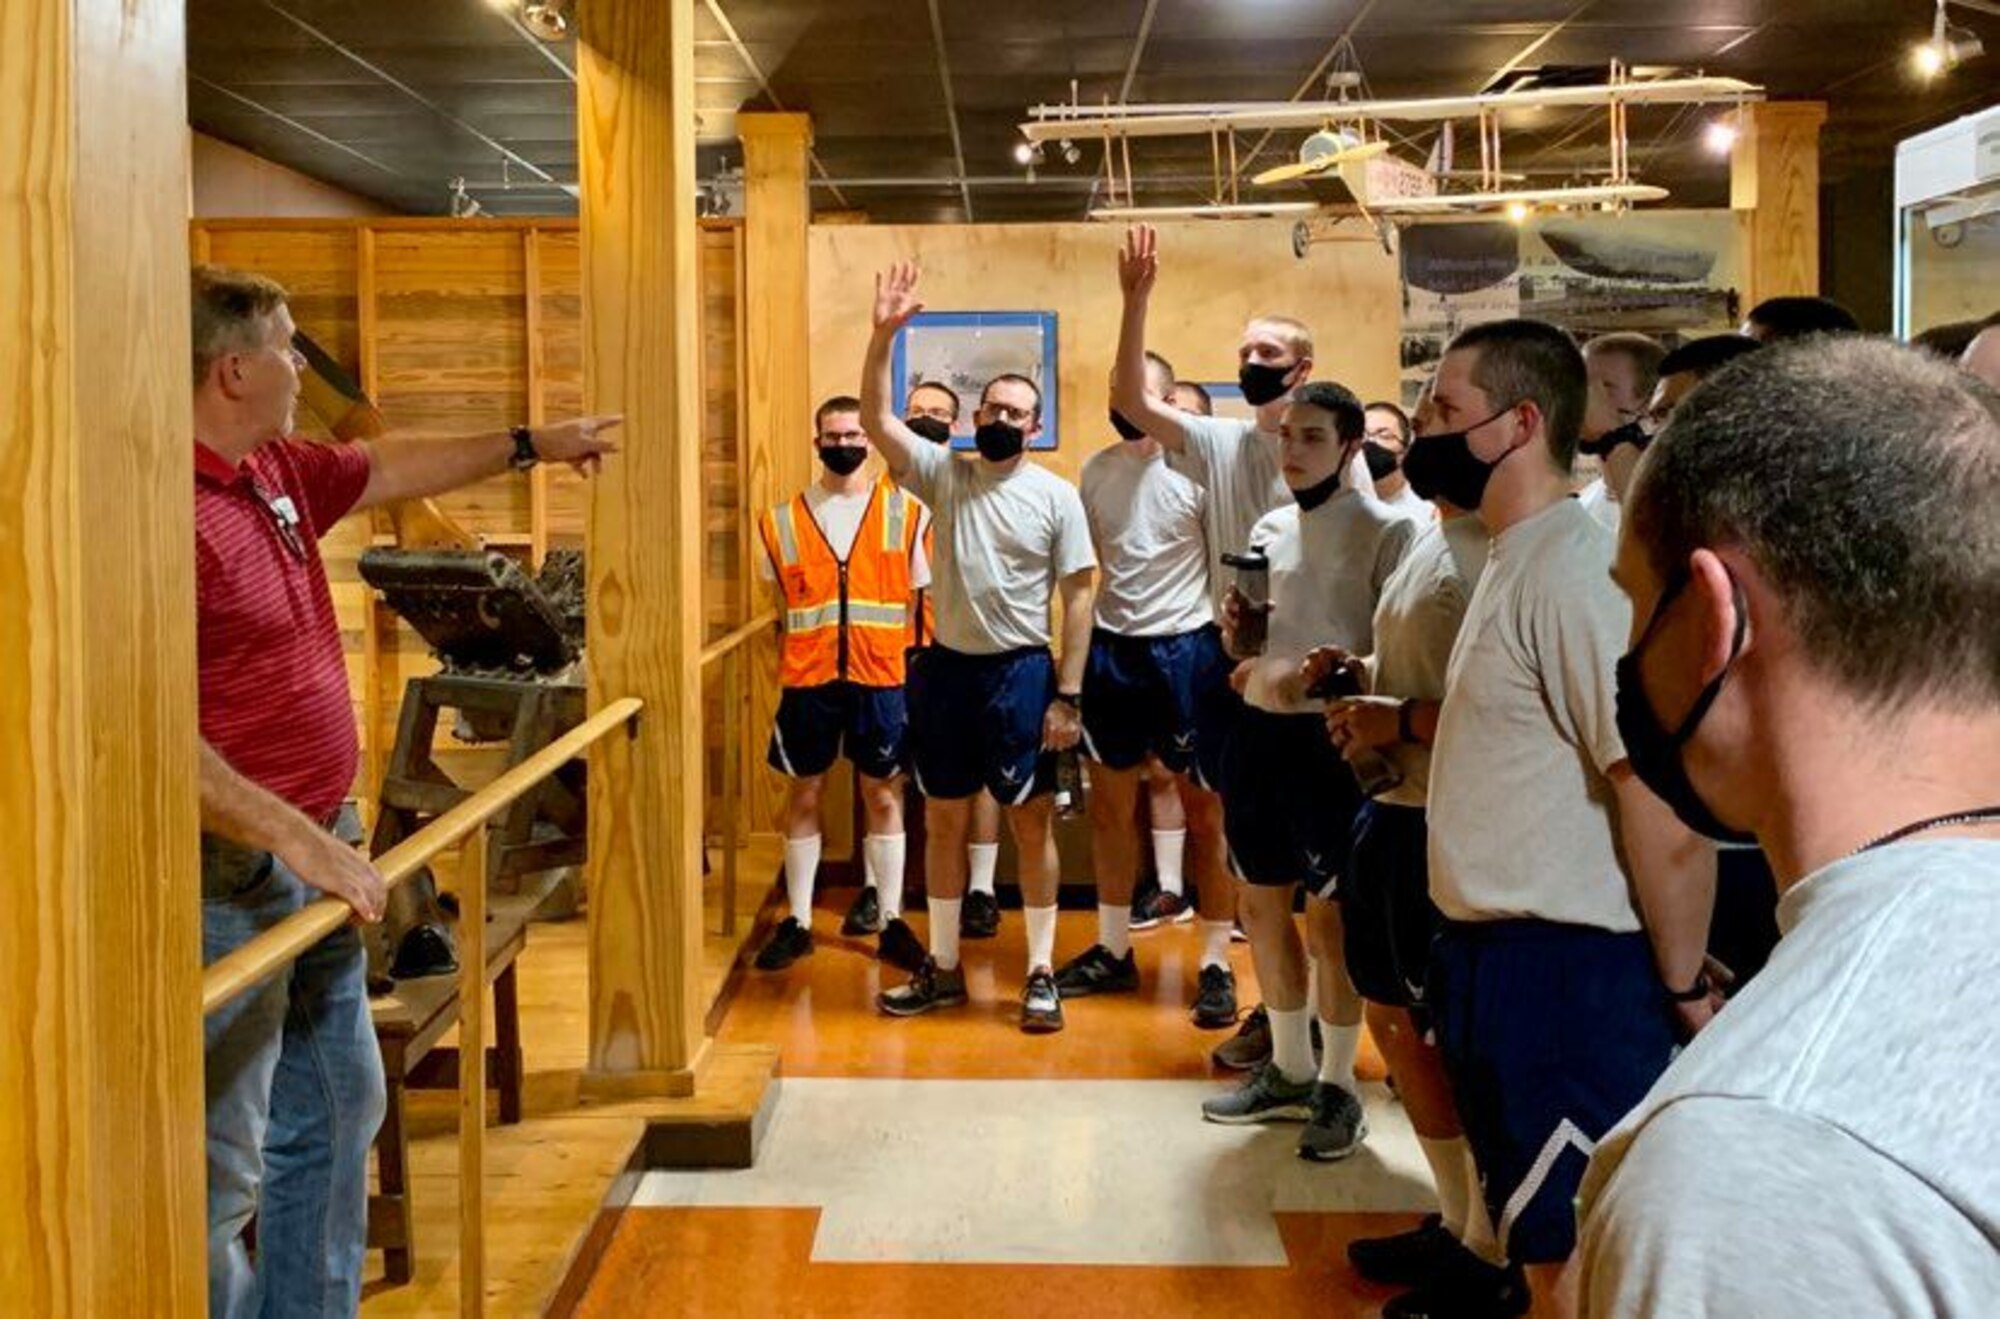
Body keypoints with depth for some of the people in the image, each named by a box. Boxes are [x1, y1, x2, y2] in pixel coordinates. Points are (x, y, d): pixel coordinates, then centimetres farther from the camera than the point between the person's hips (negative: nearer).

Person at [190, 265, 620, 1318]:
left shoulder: (281, 473, 7)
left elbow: (389, 468, 27)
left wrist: (529, 444, 36)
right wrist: (292, 836, -30)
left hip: (317, 851, 10)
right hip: (231, 872, -10)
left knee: (339, 1111, 21)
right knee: (224, 1162, -2)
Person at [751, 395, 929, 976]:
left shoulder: (905, 513, 2)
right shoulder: (783, 520, 6)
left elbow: (926, 594, 5)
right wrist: (788, 658, 7)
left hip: (881, 676, -1)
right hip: (806, 678, 1)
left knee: (883, 796, 5)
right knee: (802, 796, 7)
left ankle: (890, 920, 15)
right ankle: (796, 922, 17)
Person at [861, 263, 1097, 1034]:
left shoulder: (1056, 496, -3)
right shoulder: (942, 473, 3)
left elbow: (1078, 598, -4)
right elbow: (875, 419, -8)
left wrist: (1068, 695, -10)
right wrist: (884, 333, -20)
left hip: (1021, 670, -3)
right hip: (946, 667, 3)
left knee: (1032, 824, 2)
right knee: (943, 821, 10)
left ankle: (1041, 974, 13)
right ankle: (943, 969, 22)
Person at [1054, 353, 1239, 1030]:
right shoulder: (1094, 470, 7)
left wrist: (1232, 652, -12)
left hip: (1187, 648, -5)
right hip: (1111, 649, 6)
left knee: (1205, 813, 1)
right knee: (1110, 804, 13)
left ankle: (1217, 965, 10)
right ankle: (1113, 951, 27)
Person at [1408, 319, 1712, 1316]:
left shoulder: (1575, 571, -20)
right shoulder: (1514, 560, 11)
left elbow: (1664, 794, -23)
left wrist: (1685, 990, -16)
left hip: (1567, 971, -10)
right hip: (1493, 952, 10)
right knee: (1529, 1223, 23)